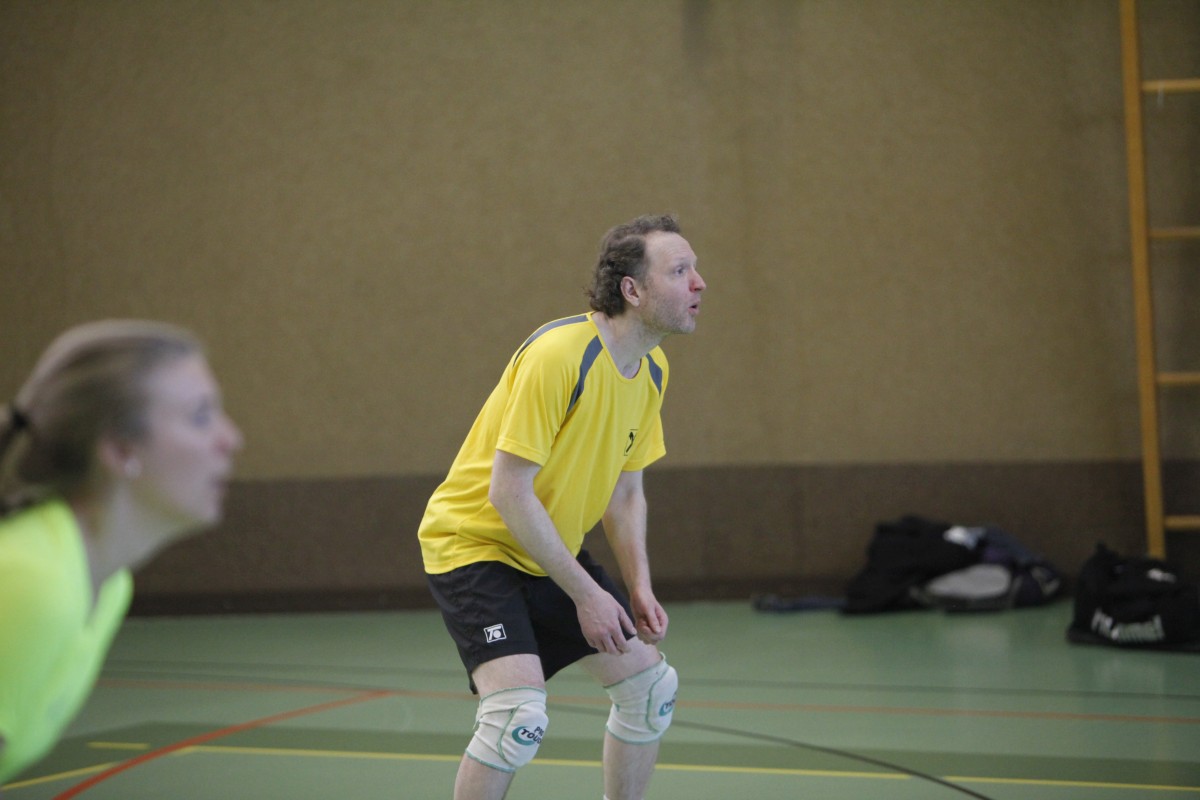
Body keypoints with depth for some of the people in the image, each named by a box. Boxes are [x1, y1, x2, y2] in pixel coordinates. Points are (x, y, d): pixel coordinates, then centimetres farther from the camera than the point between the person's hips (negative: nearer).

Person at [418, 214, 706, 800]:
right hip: (473, 540, -9)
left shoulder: (652, 371, 1)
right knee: (520, 713, -24)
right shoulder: (558, 355, -26)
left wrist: (639, 587, -2)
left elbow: (625, 491, 11)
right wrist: (585, 593, -22)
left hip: (553, 553, 9)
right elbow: (509, 492, -26)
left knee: (650, 684, 8)